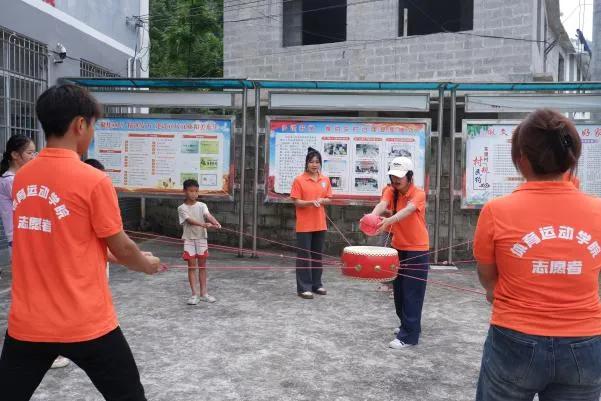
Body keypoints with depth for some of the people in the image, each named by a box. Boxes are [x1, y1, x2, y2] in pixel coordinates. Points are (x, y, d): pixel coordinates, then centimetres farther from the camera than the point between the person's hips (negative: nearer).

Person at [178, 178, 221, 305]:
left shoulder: (202, 205, 2)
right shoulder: (182, 208, -5)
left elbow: (208, 215, -17)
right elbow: (190, 220, -20)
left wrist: (216, 223, -39)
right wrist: (204, 225, -37)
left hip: (202, 238, 2)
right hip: (189, 239, -2)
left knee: (202, 266, 8)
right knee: (192, 266, 0)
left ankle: (203, 293, 16)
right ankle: (194, 294, 4)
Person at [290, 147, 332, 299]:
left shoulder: (325, 180, 6)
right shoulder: (299, 180, -7)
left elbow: (328, 199, 11)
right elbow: (296, 202, -8)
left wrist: (322, 200, -12)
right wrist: (311, 202, -24)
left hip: (320, 224, 5)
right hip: (304, 225, -4)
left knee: (318, 255, 13)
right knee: (304, 256, 0)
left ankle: (316, 284, 24)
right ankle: (304, 287, 6)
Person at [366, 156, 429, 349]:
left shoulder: (419, 194, -15)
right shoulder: (390, 191, -2)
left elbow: (407, 210, -35)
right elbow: (382, 204, -23)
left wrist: (389, 220, -55)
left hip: (417, 249, -6)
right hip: (397, 247, 6)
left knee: (412, 293, -5)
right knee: (398, 289, 14)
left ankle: (409, 336, 1)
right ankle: (406, 325, 32)